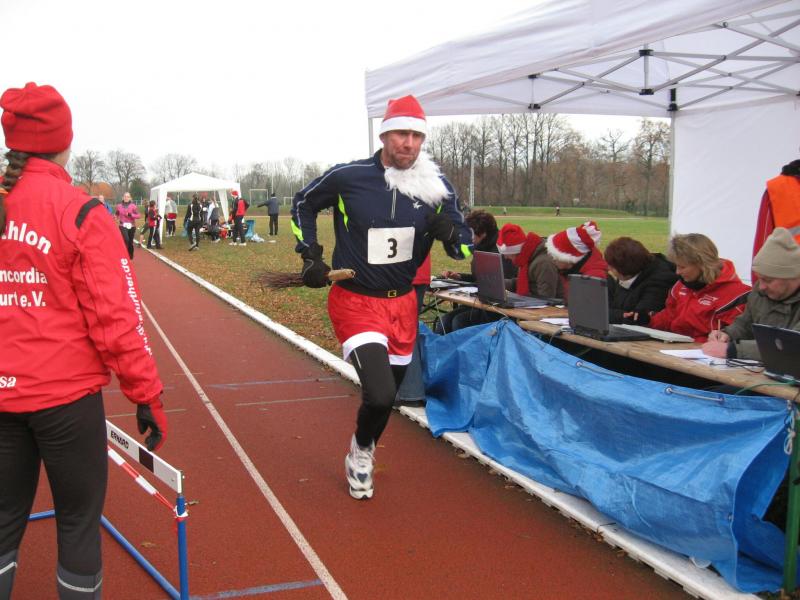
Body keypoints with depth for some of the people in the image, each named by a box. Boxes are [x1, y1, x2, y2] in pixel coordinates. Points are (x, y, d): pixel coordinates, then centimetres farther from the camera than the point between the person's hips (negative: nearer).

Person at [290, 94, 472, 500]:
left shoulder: (436, 187, -5)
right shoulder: (348, 177, -14)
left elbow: (465, 247, 3)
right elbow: (303, 203, 6)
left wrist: (449, 232, -20)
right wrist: (310, 255, -3)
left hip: (402, 304, 5)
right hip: (355, 302, -4)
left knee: (387, 397, 18)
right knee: (381, 395, -20)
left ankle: (360, 457, 48)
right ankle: (362, 448, 16)